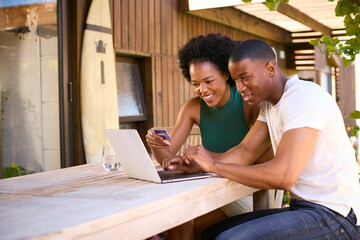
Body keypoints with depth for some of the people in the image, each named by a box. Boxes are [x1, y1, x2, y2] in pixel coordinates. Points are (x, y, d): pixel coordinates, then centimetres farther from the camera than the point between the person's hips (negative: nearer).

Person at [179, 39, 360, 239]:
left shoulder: (304, 97, -19)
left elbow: (282, 176, -28)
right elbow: (246, 151, 8)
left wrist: (214, 166, -20)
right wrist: (198, 164, -9)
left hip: (332, 214, -9)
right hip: (303, 208, 9)